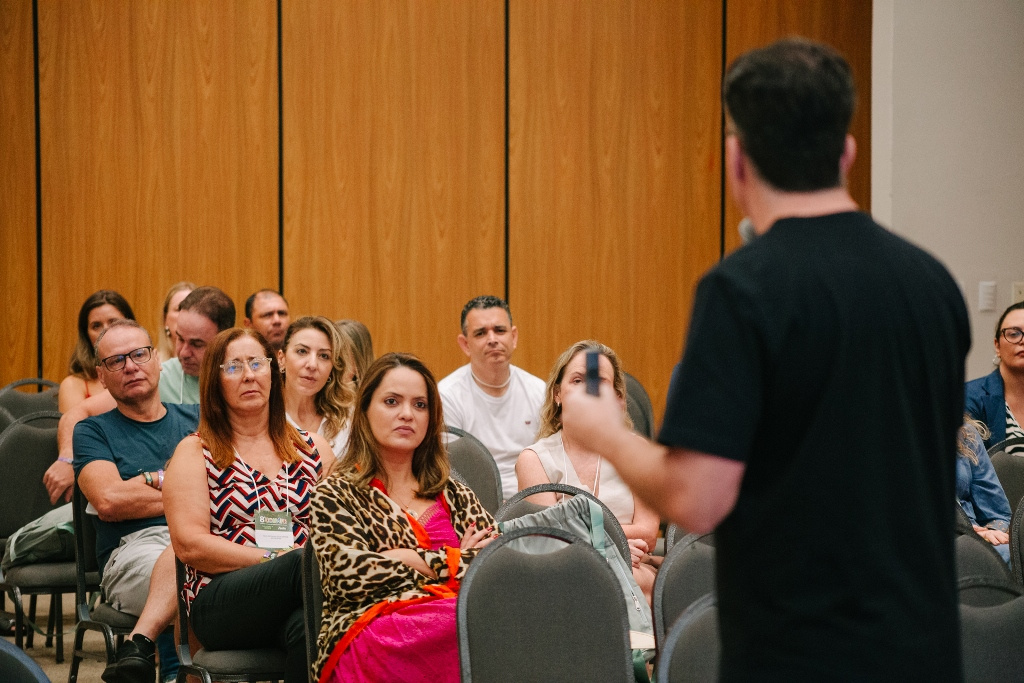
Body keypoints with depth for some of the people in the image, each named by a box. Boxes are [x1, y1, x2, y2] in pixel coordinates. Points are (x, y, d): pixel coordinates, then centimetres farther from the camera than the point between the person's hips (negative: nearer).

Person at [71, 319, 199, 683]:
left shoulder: (196, 419, 25)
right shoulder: (94, 431, 17)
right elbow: (109, 500, -2)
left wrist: (155, 480, 1)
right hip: (133, 547, -2)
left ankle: (140, 642, -40)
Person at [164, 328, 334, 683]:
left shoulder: (311, 447, 22)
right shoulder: (196, 452, 12)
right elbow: (190, 546, -1)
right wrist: (275, 559, -9)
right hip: (221, 599, -2)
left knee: (307, 627, -39)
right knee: (304, 563, -36)